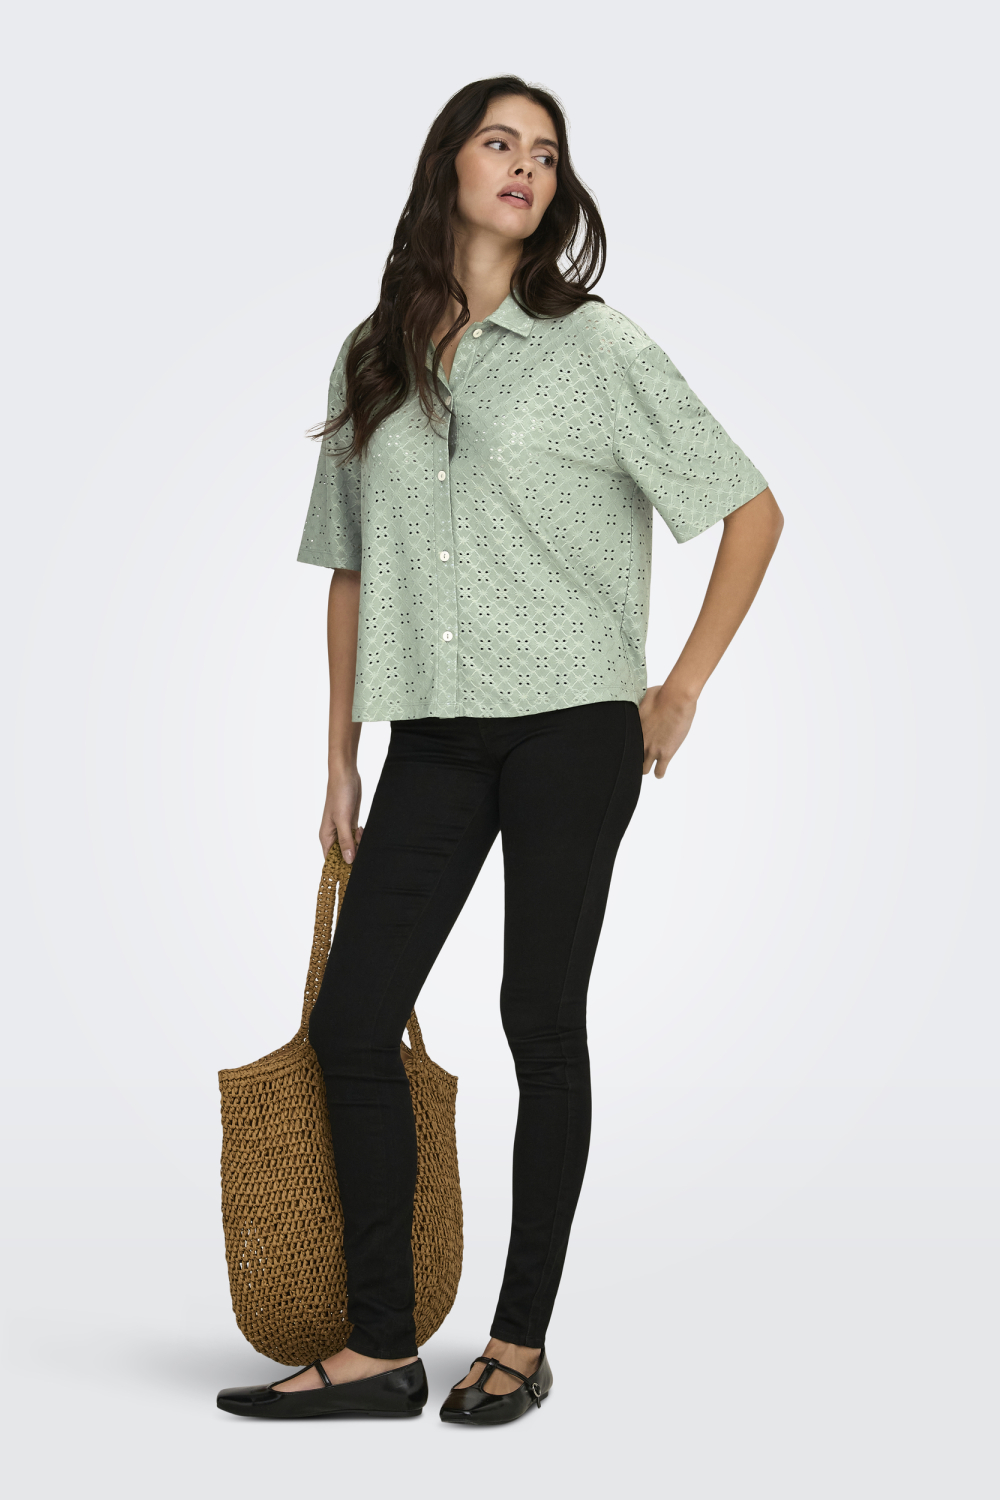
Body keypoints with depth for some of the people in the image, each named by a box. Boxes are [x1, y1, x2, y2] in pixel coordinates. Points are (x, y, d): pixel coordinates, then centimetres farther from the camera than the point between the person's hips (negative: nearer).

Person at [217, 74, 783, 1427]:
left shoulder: (598, 349, -1)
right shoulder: (372, 360, 12)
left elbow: (754, 511, 1)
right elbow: (353, 568, 15)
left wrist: (684, 690, -3)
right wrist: (342, 758, 12)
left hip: (571, 725, -4)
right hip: (432, 739, 4)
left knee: (542, 1020, 2)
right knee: (350, 1022, -1)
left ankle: (522, 1340, 15)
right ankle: (380, 1349, 10)